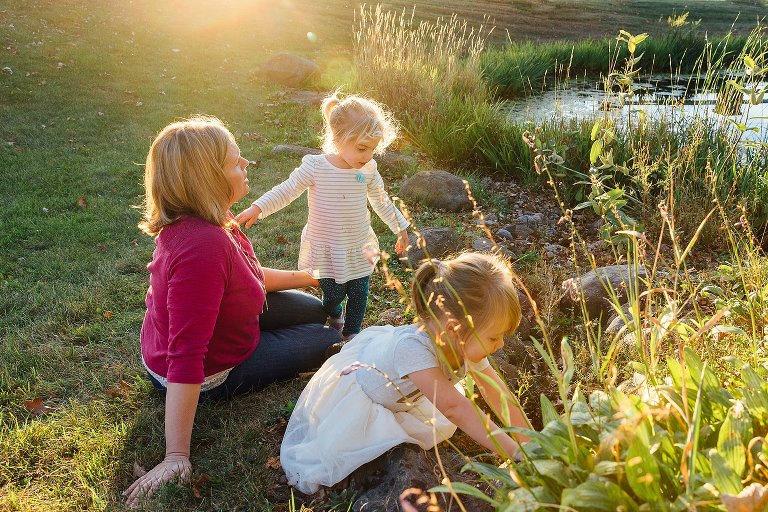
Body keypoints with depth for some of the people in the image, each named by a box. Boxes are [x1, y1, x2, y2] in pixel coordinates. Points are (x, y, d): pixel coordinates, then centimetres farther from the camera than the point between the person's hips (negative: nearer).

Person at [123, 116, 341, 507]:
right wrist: (177, 456, -36)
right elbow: (186, 359, -40)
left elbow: (247, 277, 9)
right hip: (210, 374, -8)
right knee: (329, 341, 7)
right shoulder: (204, 245, -40)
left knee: (313, 311, 20)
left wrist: (307, 276, 14)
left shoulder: (193, 221, -10)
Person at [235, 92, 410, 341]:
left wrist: (400, 227, 16)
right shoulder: (315, 166, -19)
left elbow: (381, 201, 10)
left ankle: (352, 331, 39)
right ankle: (333, 316, 42)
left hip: (360, 248, 4)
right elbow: (286, 190, -13)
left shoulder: (369, 170, -5)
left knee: (359, 294, 13)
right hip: (326, 249, -3)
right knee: (333, 295, 6)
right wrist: (258, 208, -25)